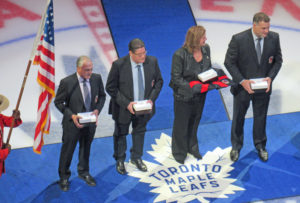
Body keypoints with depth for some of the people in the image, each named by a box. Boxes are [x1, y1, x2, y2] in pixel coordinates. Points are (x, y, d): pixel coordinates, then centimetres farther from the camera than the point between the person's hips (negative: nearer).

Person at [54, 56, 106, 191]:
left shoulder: (96, 79, -10)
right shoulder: (67, 82, -21)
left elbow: (102, 96, 7)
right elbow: (58, 102, -11)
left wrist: (97, 110, -11)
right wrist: (72, 116, -22)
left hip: (90, 122, 4)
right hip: (72, 123, -4)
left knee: (86, 148, 23)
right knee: (67, 150, 12)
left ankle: (84, 172, 46)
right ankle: (64, 177, 33)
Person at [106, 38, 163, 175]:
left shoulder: (152, 61, -14)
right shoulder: (119, 65, -24)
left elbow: (158, 81, 1)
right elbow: (110, 88, -17)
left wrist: (152, 99, -12)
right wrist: (126, 103, -23)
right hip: (123, 108, -3)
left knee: (139, 132, 23)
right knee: (120, 134, 18)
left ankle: (136, 157, 47)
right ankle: (120, 160, 41)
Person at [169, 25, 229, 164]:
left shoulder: (205, 49, -10)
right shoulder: (180, 55, -27)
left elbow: (209, 68, 6)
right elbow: (176, 78, -21)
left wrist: (219, 76, -13)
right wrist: (192, 87, -31)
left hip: (200, 95, 5)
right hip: (183, 96, -5)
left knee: (195, 122, 25)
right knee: (181, 125, 15)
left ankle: (192, 148, 48)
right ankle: (179, 152, 38)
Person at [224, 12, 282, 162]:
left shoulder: (273, 38, -11)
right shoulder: (238, 39, -21)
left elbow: (278, 60, 1)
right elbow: (229, 62, -14)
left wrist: (270, 77, -14)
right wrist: (242, 81, -21)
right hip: (243, 87, -2)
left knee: (261, 118, 18)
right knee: (238, 118, 15)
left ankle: (260, 146, 39)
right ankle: (236, 147, 36)